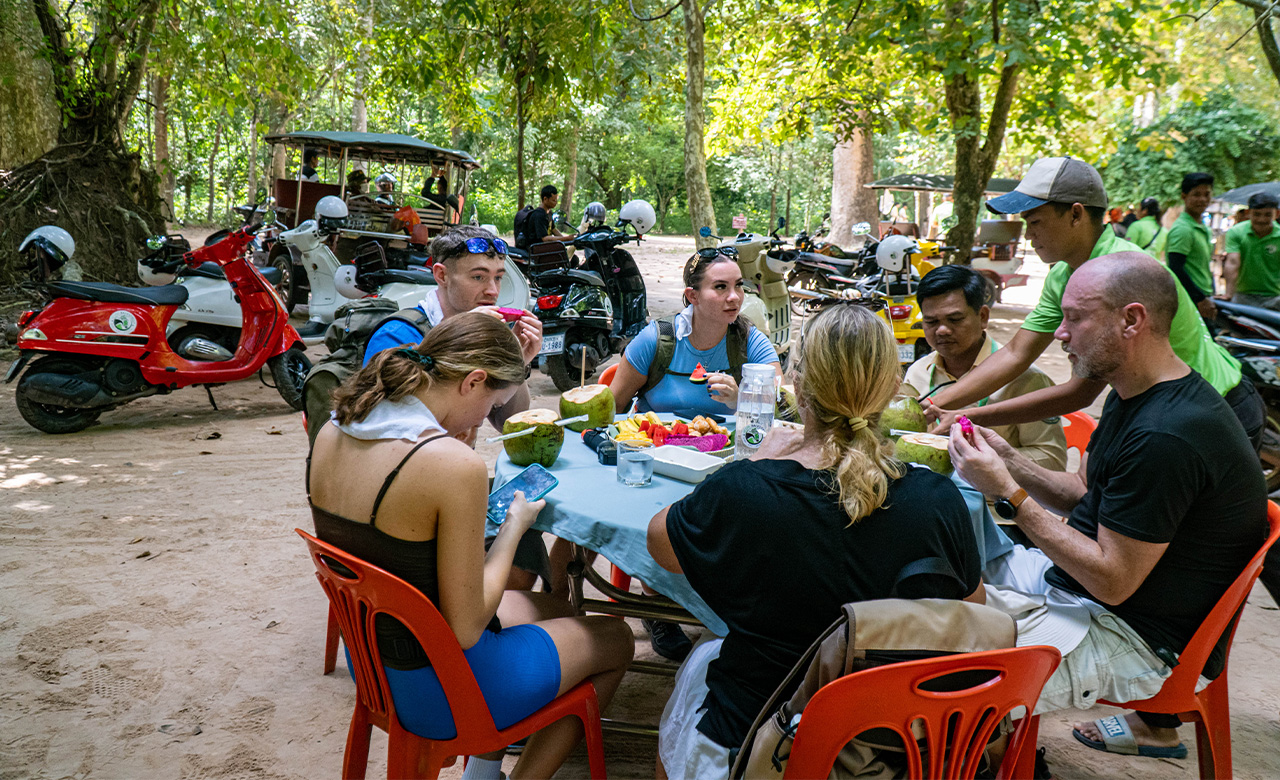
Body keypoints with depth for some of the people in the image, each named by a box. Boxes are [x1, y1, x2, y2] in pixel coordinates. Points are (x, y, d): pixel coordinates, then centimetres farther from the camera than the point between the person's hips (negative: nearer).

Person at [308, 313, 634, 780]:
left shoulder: (331, 432, -5)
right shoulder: (455, 465, -30)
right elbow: (465, 628, -23)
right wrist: (514, 525, -11)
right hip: (434, 692, -8)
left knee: (555, 610, 28)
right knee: (615, 639, 15)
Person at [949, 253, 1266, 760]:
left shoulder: (1167, 436, -27)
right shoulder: (1135, 396, 5)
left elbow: (1111, 581, -24)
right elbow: (1082, 494, 13)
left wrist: (1007, 492, -22)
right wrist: (1007, 460, -4)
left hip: (1134, 639, -10)